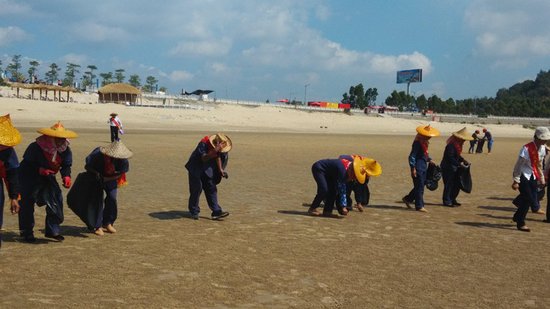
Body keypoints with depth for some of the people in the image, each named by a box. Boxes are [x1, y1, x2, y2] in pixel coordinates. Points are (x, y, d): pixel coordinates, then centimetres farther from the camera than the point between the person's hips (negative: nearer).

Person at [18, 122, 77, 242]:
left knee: (56, 199, -5)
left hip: (48, 178, 5)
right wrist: (39, 170, -32)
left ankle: (53, 230, 8)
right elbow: (26, 164, -17)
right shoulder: (36, 147, -24)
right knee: (27, 203, -3)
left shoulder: (65, 150, -10)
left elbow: (66, 165, -3)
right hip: (30, 179, -4)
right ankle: (26, 232, 11)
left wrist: (66, 176, -23)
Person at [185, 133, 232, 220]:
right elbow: (204, 158, -36)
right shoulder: (203, 144, -29)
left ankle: (216, 211, -1)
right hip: (195, 169, -6)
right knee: (196, 189, -4)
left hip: (207, 170, 6)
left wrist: (220, 170, -3)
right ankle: (194, 212, 11)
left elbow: (218, 157, 3)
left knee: (211, 189, 0)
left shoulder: (218, 148, -9)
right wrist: (214, 151, -48)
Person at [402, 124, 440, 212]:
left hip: (424, 167, 10)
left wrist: (429, 160, 12)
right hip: (418, 168, -9)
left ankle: (407, 199, 28)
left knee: (421, 185, 15)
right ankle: (419, 206, 3)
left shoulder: (425, 143, 12)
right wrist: (413, 168, -21)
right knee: (419, 187, -4)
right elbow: (412, 156, -19)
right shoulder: (417, 143, -16)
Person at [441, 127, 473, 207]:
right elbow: (450, 158, -26)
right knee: (449, 184, -3)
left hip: (454, 168, 10)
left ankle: (452, 199, 24)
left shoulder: (457, 145, 9)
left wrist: (464, 161, 7)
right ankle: (447, 201, 7)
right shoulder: (451, 146, -22)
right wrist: (459, 164, -27)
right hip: (447, 168, -10)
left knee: (457, 184, 12)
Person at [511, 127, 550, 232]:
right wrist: (516, 181, -19)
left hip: (533, 177, 7)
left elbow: (539, 165, 15)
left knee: (533, 200, 9)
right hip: (523, 176, -7)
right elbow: (518, 165, -19)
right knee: (528, 200, -10)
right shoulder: (527, 148, -21)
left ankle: (517, 217, 30)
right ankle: (520, 223, 5)